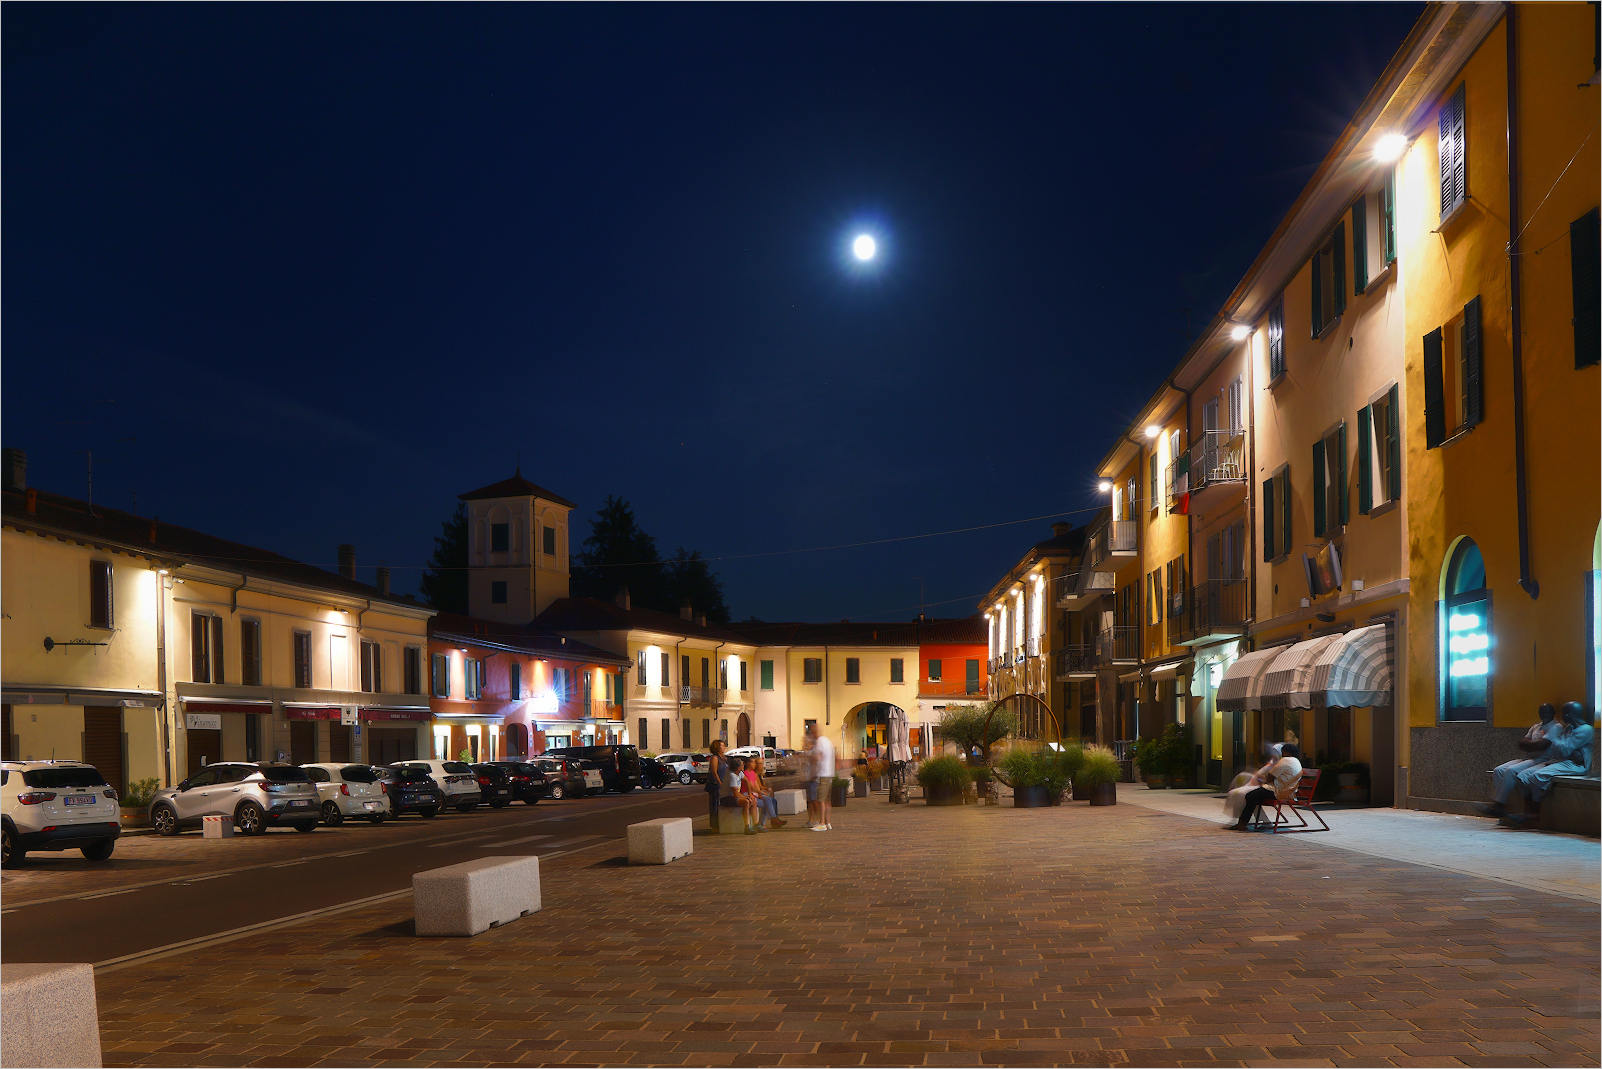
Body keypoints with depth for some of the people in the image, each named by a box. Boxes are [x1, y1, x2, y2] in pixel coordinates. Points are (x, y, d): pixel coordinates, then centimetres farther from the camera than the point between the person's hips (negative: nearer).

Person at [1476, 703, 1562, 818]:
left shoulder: (1556, 727, -3)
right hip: (1527, 758, 9)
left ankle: (1499, 804, -26)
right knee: (1498, 770, -11)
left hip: (1542, 760, -9)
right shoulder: (1536, 726, 24)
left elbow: (1541, 745, -16)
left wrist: (1527, 744, 2)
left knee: (1512, 770, -28)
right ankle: (1495, 802, -18)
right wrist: (1534, 745, -7)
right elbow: (1521, 744, 13)